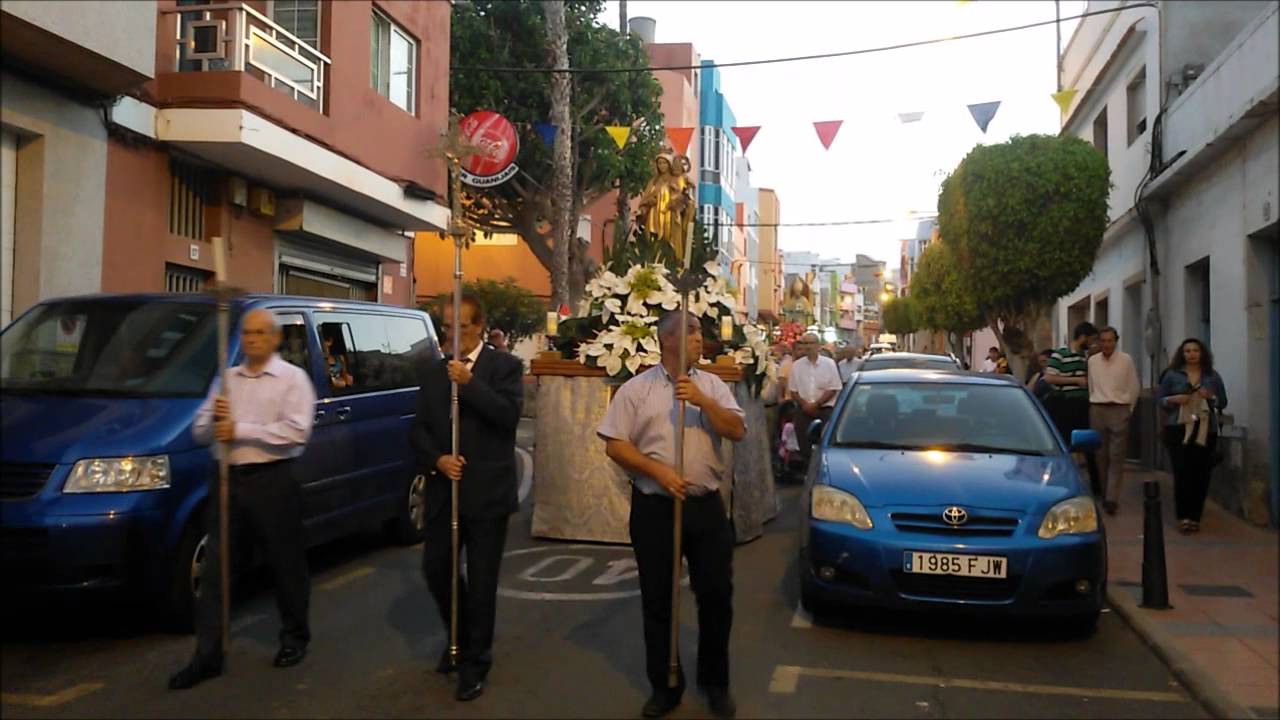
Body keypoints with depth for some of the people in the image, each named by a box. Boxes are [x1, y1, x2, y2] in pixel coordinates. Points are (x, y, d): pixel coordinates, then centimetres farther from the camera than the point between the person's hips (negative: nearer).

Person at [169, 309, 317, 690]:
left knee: (286, 564, 7)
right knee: (213, 568, 1)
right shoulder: (226, 379, 14)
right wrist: (214, 420, -10)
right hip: (229, 479, 5)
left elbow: (296, 431, -16)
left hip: (272, 480, -5)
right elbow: (200, 430, 13)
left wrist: (240, 429, -16)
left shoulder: (292, 378, -3)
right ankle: (207, 655, 7)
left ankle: (295, 638, 26)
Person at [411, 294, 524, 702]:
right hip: (443, 489, 5)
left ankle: (475, 662, 19)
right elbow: (420, 428, 8)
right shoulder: (433, 373, 12)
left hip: (487, 492, -4)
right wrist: (436, 459, -9)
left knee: (481, 581, 3)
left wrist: (469, 382, -20)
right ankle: (460, 638, 36)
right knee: (435, 570, 10)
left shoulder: (504, 366, -2)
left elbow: (509, 414, -17)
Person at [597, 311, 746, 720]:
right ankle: (665, 687, 23)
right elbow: (614, 445, -4)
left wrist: (702, 401, -17)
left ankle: (715, 682, 26)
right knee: (657, 601, 8)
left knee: (716, 595, 7)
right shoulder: (636, 389, 0)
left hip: (706, 505, 2)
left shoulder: (712, 385, 6)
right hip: (654, 507, -1)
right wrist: (657, 471, -15)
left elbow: (737, 431, -4)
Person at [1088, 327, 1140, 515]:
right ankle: (1105, 494, 19)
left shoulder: (1126, 360, -1)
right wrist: (1094, 405, 10)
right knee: (1101, 455, 8)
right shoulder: (1092, 361, 7)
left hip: (1119, 410, -3)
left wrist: (1128, 409, 5)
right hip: (1097, 410, 3)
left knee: (1116, 456, -7)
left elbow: (1134, 388, 3)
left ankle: (1111, 498, -11)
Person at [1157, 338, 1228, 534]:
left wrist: (1211, 397, -8)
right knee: (1181, 473, -8)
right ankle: (1183, 517, -4)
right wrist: (1174, 399, -12)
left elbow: (1223, 402, 12)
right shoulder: (1172, 375, 6)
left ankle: (1195, 517, 9)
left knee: (1201, 474, -1)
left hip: (1205, 431, 1)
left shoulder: (1213, 376, 10)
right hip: (1178, 430, -1)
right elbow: (1160, 400, 7)